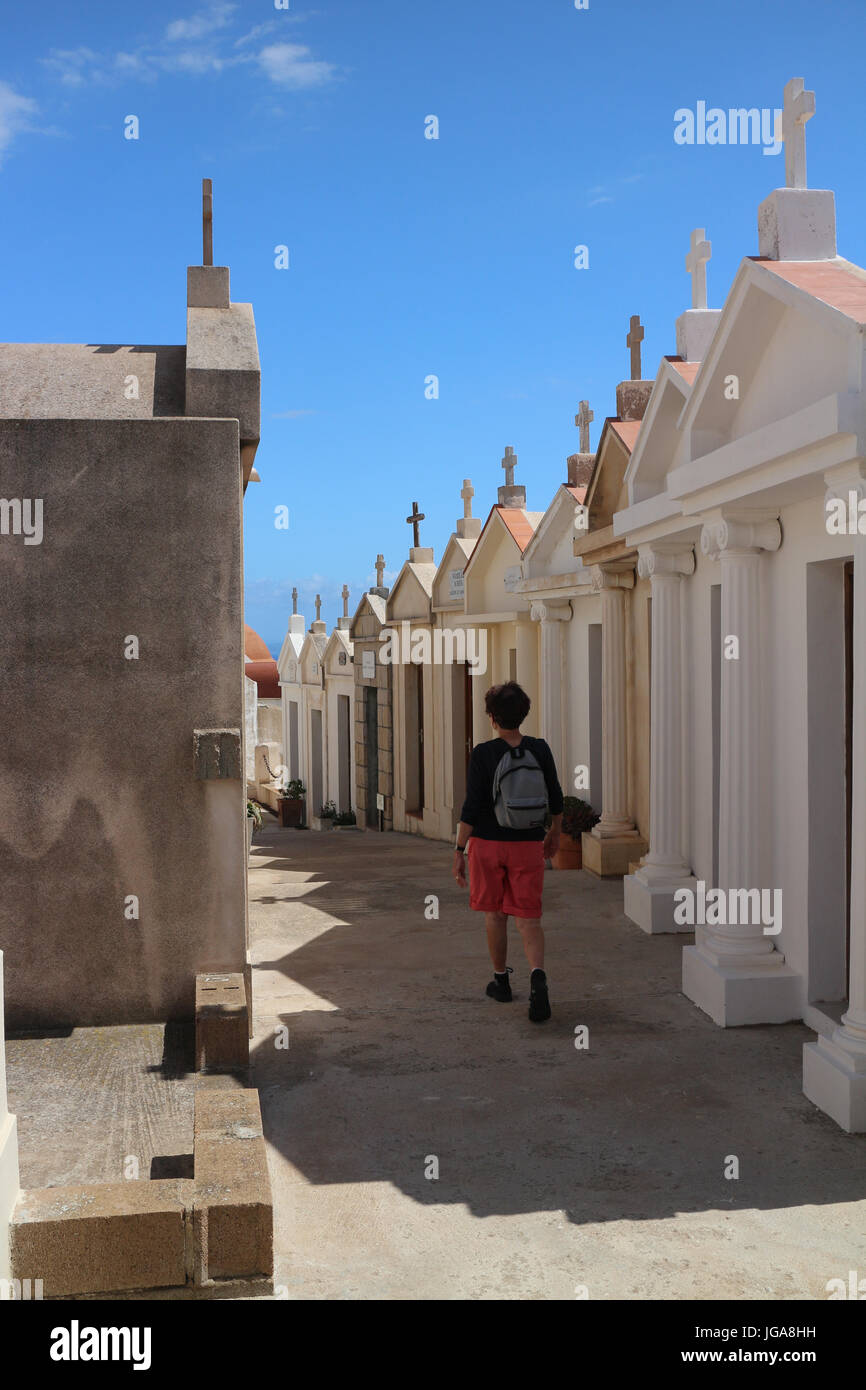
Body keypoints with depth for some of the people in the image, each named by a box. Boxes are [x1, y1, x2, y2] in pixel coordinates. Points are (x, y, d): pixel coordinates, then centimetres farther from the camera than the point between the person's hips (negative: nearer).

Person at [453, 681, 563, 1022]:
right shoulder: (539, 750, -3)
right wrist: (555, 832, 22)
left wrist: (458, 850, -7)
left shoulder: (483, 754, -12)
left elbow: (472, 807, -14)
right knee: (528, 919, 3)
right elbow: (556, 798, 6)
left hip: (488, 843, -2)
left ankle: (501, 981, 28)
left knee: (495, 915, 15)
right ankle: (537, 977, -20)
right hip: (528, 845, 2)